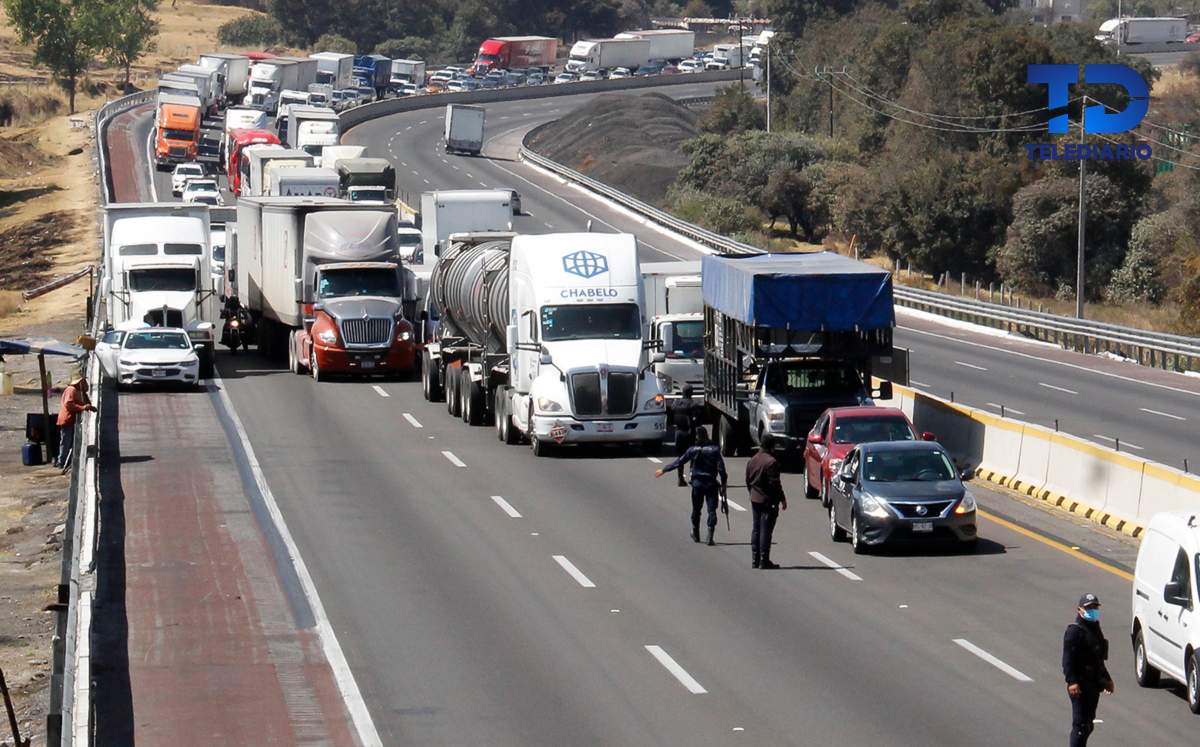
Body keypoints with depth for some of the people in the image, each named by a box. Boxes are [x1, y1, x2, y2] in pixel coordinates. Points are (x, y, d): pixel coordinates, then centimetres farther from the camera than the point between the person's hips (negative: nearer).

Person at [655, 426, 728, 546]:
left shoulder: (693, 449, -4)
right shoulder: (714, 449, -6)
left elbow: (679, 462, 1)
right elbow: (721, 468, -9)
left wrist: (664, 470, 11)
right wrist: (724, 482, 0)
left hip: (697, 483, 1)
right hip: (711, 483, -1)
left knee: (696, 509, 17)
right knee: (712, 510, 1)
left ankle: (695, 534, 30)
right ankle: (710, 537, -10)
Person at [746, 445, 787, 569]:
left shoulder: (752, 461, 7)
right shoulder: (771, 462, -18)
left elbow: (748, 481, 13)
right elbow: (775, 483, -18)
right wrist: (782, 498, -10)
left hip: (755, 500, 7)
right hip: (768, 501, -7)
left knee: (756, 530, 13)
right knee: (765, 531, -5)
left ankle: (755, 560, 16)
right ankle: (764, 562, -4)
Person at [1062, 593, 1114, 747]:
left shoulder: (1095, 629, 18)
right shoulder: (1074, 631, -13)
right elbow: (1068, 659, -20)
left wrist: (1106, 679, 30)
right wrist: (1072, 681, -30)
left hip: (1094, 683, 9)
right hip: (1081, 685, -9)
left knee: (1088, 722, 15)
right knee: (1080, 724, -12)